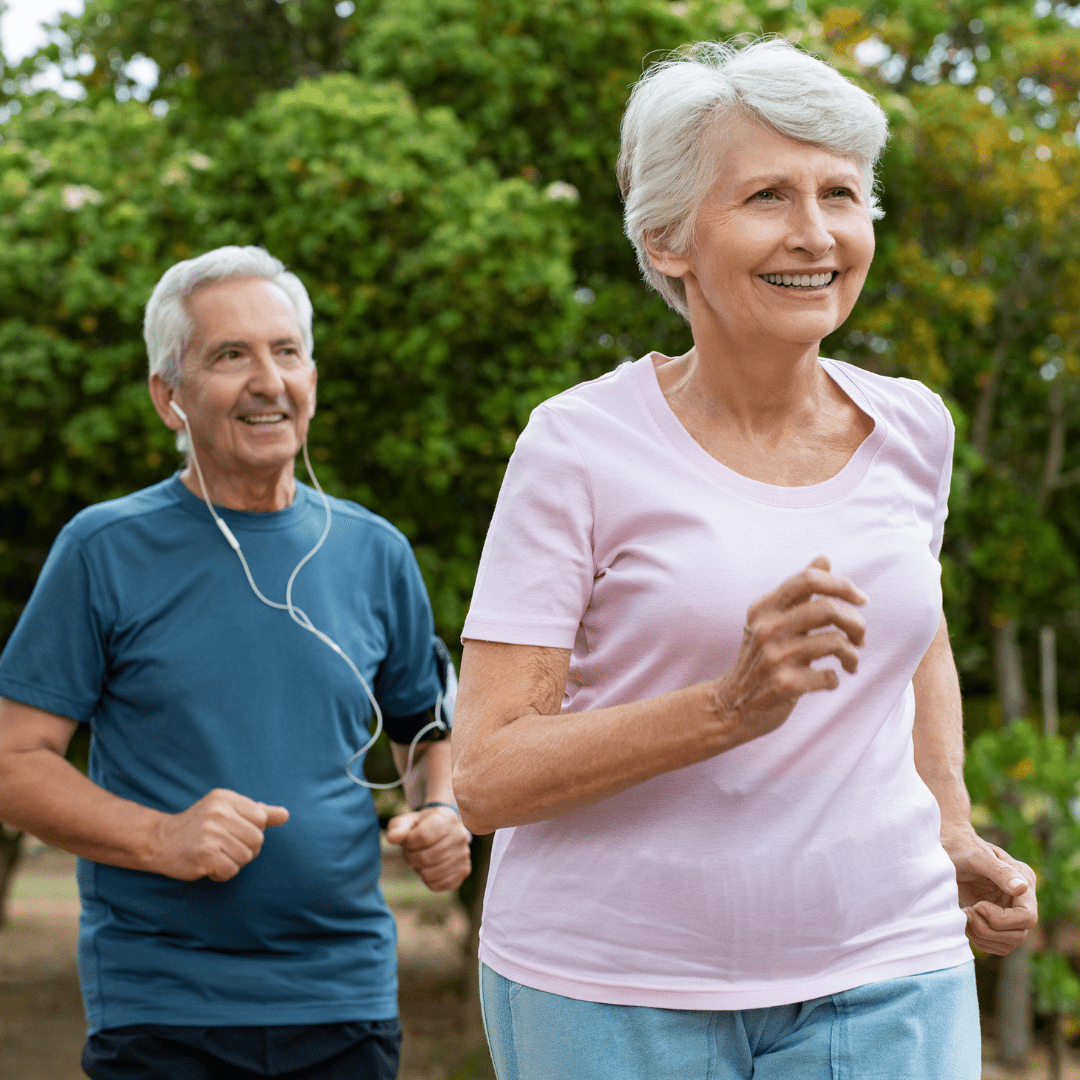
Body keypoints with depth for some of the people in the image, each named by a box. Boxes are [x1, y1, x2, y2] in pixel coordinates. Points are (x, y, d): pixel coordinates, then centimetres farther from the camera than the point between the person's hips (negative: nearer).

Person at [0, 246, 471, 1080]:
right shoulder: (106, 550, -2)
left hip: (347, 1001, 3)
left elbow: (429, 728, 20)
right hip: (159, 1007, -3)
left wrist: (443, 815, -2)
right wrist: (161, 839, -19)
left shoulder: (375, 552, 8)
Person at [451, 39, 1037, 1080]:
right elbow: (487, 776, -13)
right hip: (612, 993, -3)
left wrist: (954, 834, 14)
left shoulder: (909, 429, 4)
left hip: (883, 982, 3)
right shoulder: (582, 446, -10)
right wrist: (731, 707, -24)